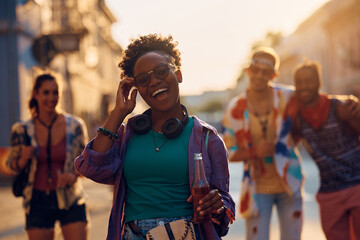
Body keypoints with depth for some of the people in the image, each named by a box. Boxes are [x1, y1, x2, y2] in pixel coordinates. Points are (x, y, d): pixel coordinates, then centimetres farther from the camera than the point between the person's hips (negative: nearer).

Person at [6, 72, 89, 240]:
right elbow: (12, 166, 10)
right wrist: (24, 159, -12)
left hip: (71, 201, 0)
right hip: (38, 202, 1)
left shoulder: (74, 126, -3)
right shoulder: (22, 130, -1)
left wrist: (73, 175, -13)